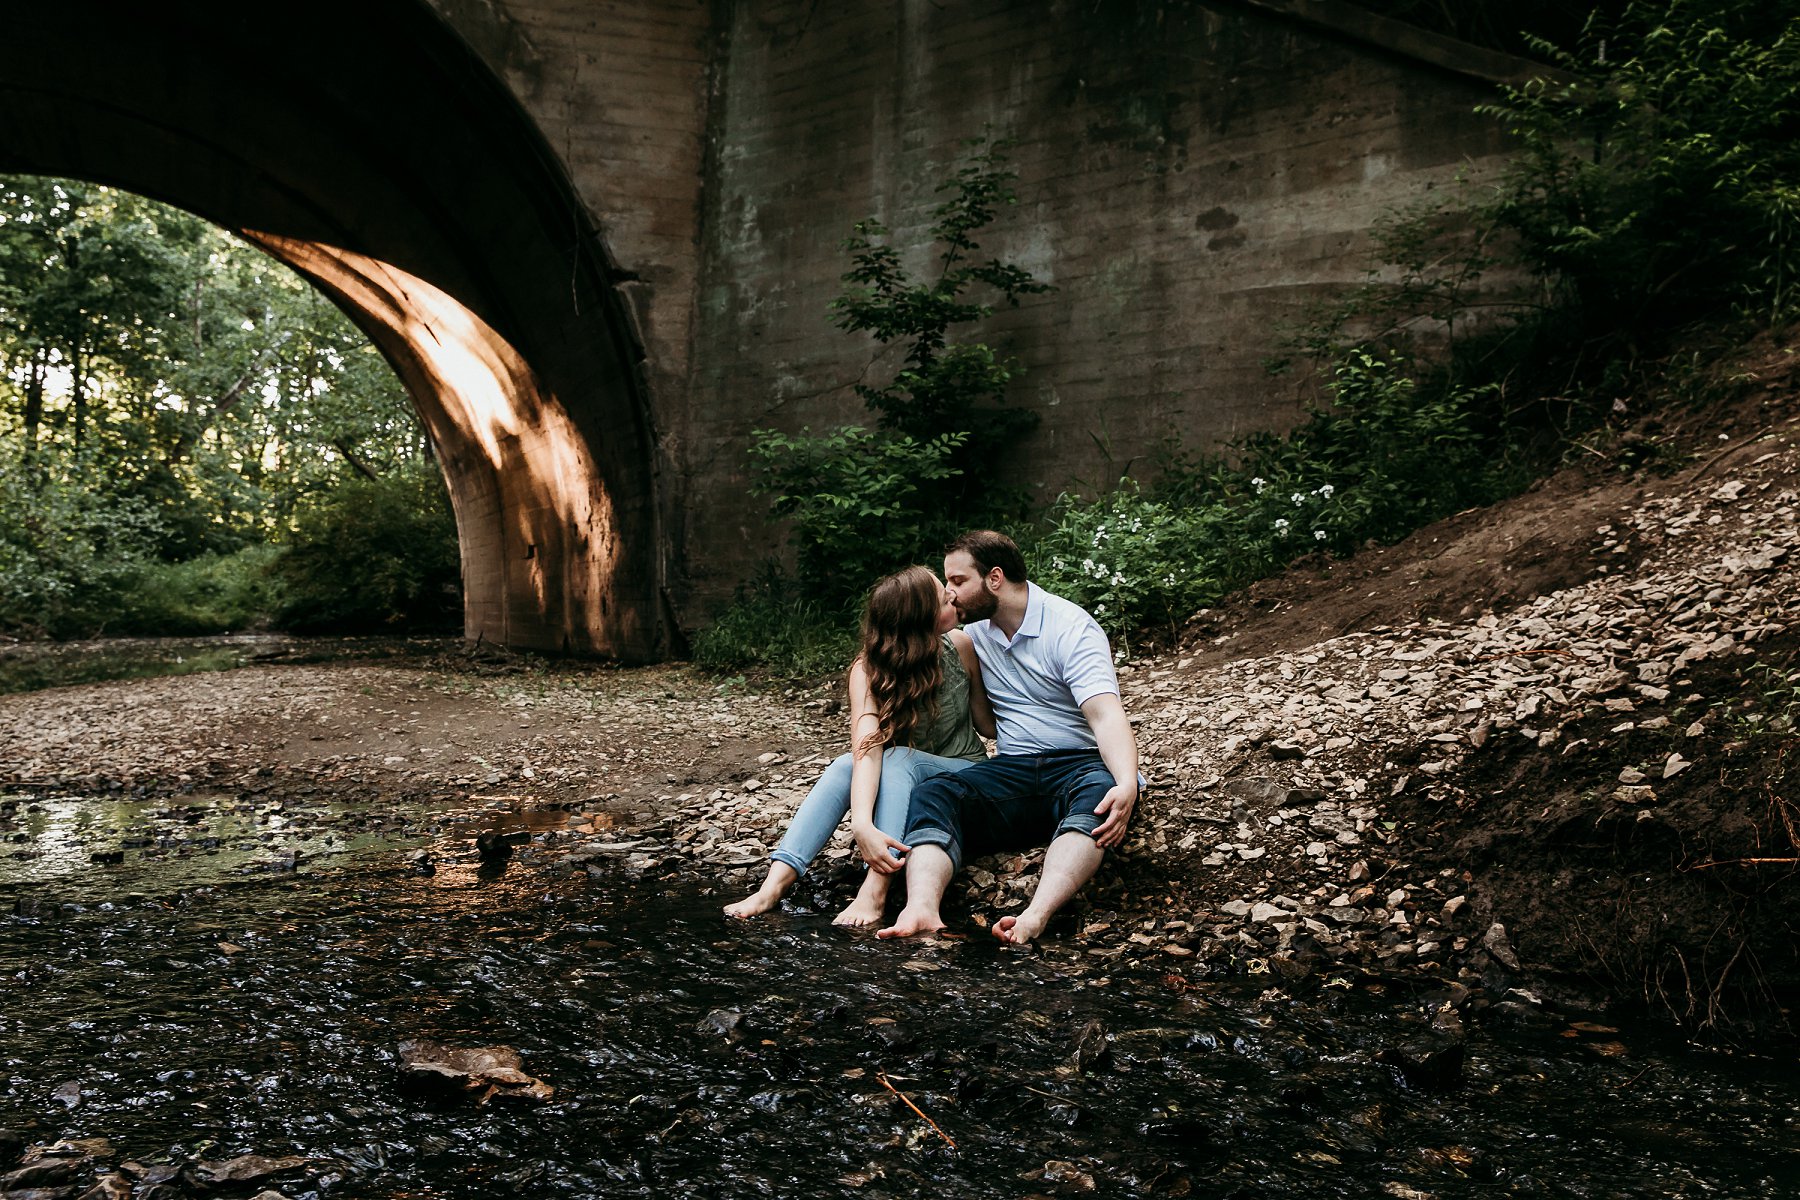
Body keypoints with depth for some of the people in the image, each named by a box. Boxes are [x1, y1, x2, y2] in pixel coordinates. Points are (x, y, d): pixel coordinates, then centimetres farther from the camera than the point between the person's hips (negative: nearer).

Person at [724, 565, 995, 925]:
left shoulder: (959, 646, -14)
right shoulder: (869, 670, -19)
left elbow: (987, 723, -2)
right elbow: (867, 748, -35)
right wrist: (862, 824, -49)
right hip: (897, 782, 1)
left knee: (897, 759, -32)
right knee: (846, 766, -29)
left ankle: (875, 890, -47)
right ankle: (776, 882, -39)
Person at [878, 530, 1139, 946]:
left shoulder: (1072, 628, -8)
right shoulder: (975, 634, 12)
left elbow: (1105, 714, -21)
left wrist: (1127, 785, -39)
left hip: (1079, 764, -4)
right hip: (1011, 770, 4)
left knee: (1097, 793, -39)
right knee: (930, 795, -24)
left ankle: (1035, 917, -61)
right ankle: (921, 910, -52)